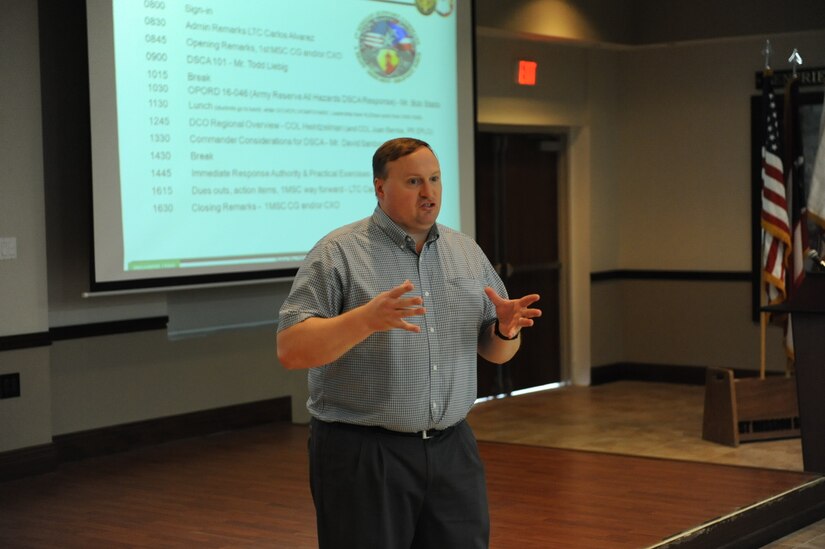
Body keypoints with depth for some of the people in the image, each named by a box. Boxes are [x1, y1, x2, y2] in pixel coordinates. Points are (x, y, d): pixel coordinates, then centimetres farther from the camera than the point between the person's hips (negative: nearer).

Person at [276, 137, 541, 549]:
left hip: (452, 450, 5)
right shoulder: (338, 253, -7)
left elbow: (495, 353, 14)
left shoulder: (467, 252, 9)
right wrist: (366, 319, -29)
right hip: (362, 454, -5)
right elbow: (290, 350, -15)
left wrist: (507, 330, -9)